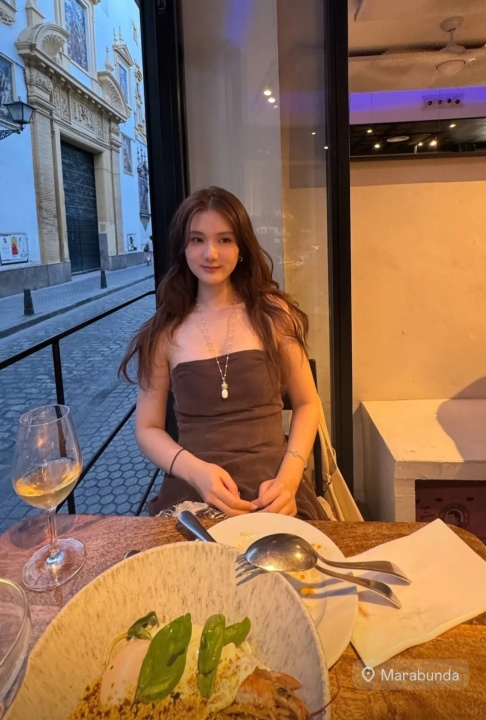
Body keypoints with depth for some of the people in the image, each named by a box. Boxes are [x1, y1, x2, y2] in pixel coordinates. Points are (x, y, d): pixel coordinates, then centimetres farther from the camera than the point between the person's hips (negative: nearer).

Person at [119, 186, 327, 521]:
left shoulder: (273, 313, 2)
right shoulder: (165, 332, 3)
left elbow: (306, 404, 7)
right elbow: (148, 429, 6)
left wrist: (289, 477, -9)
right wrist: (196, 470, -12)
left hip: (272, 490, 0)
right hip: (193, 493, 0)